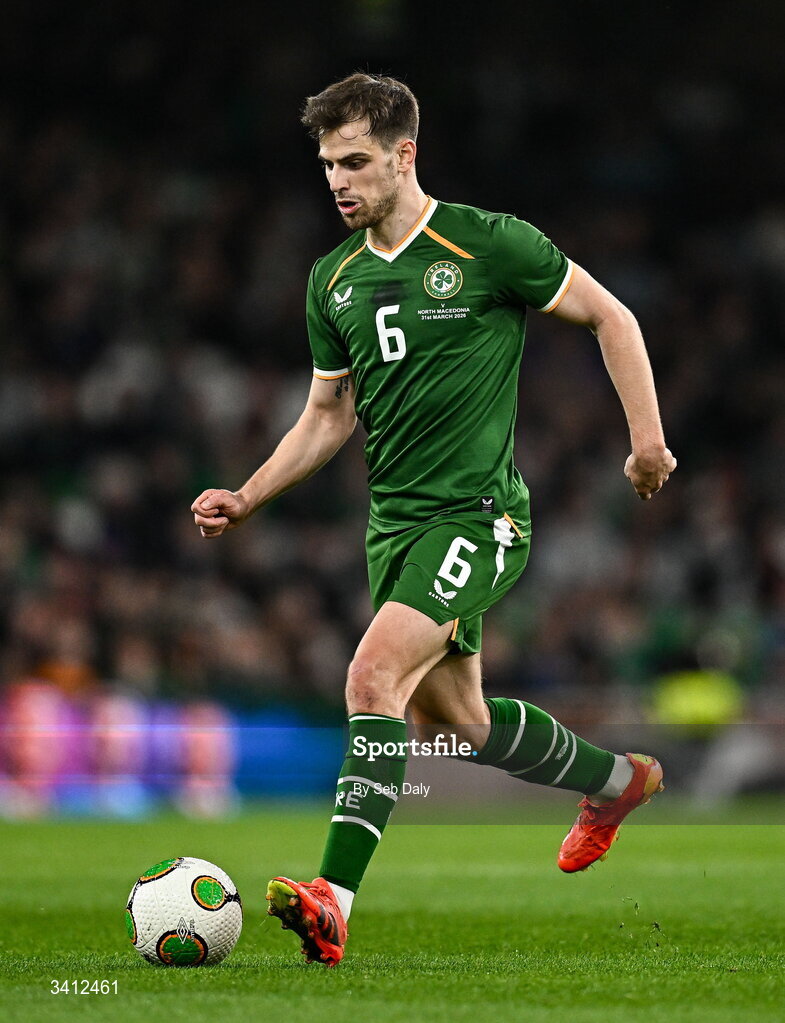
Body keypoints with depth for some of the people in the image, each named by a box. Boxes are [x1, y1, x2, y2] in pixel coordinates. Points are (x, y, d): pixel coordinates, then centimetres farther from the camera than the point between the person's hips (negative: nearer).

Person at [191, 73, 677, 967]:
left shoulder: (489, 245, -10)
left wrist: (647, 438, -6)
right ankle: (613, 779, 44)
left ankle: (335, 898, -28)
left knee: (374, 674, -25)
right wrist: (244, 500, 7)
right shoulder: (332, 281, 9)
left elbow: (609, 317, 0)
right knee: (458, 722, 17)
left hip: (478, 515, -7)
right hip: (394, 523, 7)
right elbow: (328, 415, 18)